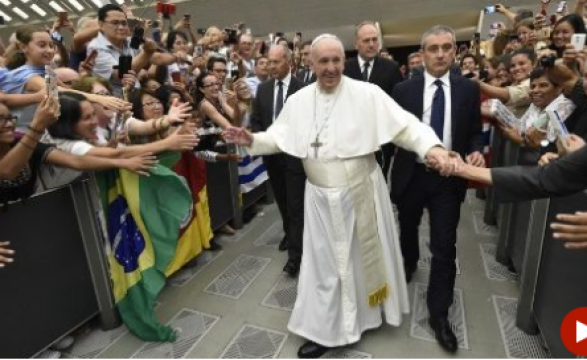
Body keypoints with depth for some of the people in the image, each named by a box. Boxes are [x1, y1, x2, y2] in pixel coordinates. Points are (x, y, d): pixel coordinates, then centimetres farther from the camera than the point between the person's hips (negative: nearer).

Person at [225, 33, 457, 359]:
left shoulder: (368, 94, -11)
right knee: (324, 261, 13)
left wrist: (431, 147, -31)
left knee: (367, 254, 19)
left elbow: (405, 125, -15)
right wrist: (252, 140, -13)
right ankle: (324, 329, 31)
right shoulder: (298, 100, 0)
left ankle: (372, 307, 49)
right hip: (320, 197, 2)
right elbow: (279, 136, 4)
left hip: (361, 192, -2)